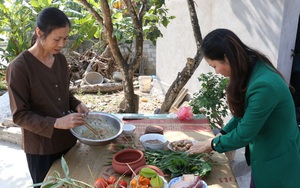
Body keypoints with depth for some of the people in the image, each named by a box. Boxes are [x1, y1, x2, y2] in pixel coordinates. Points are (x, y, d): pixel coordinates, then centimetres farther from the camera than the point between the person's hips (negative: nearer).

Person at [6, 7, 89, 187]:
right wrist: (56, 123, -29)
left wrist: (76, 104, -7)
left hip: (67, 139, 6)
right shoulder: (19, 67, -20)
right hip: (40, 147, -5)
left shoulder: (61, 59, 0)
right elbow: (20, 115, -18)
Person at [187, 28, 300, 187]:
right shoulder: (252, 70, -4)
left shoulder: (263, 86, -32)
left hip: (277, 163, -8)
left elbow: (244, 134, -23)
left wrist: (211, 144, -9)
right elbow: (244, 113, 9)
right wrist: (221, 134, 3)